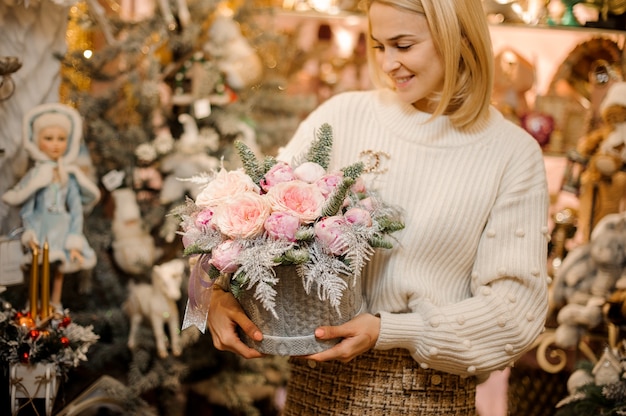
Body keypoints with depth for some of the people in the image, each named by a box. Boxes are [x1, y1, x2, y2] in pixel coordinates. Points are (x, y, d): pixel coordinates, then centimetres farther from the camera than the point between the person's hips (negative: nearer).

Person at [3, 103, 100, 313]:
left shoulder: (70, 177, 0)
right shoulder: (35, 175, -5)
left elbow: (77, 211, 0)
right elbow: (26, 210, -4)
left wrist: (74, 243, -6)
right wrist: (29, 235, -16)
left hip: (62, 231, 2)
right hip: (41, 230, -2)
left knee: (59, 270, 8)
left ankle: (55, 306, 21)